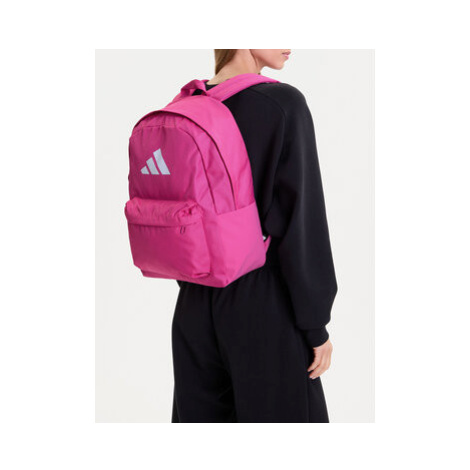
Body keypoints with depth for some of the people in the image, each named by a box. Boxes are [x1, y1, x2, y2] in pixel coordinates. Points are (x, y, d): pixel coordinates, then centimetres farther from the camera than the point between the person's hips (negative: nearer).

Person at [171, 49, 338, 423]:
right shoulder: (282, 104, -16)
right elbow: (302, 220, -18)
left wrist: (192, 291, 18)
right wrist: (316, 324, -10)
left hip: (197, 303, 7)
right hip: (264, 305, -6)